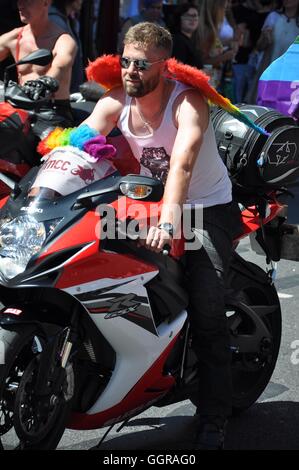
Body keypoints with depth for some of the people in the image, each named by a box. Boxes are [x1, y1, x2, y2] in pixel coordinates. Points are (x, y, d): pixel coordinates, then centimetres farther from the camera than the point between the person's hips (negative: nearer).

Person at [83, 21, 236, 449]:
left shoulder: (188, 101, -24)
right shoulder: (115, 102, -6)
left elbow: (182, 162, -40)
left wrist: (166, 222, -54)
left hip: (206, 207, -6)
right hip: (150, 203, 6)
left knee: (207, 315, -15)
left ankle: (213, 424, -12)